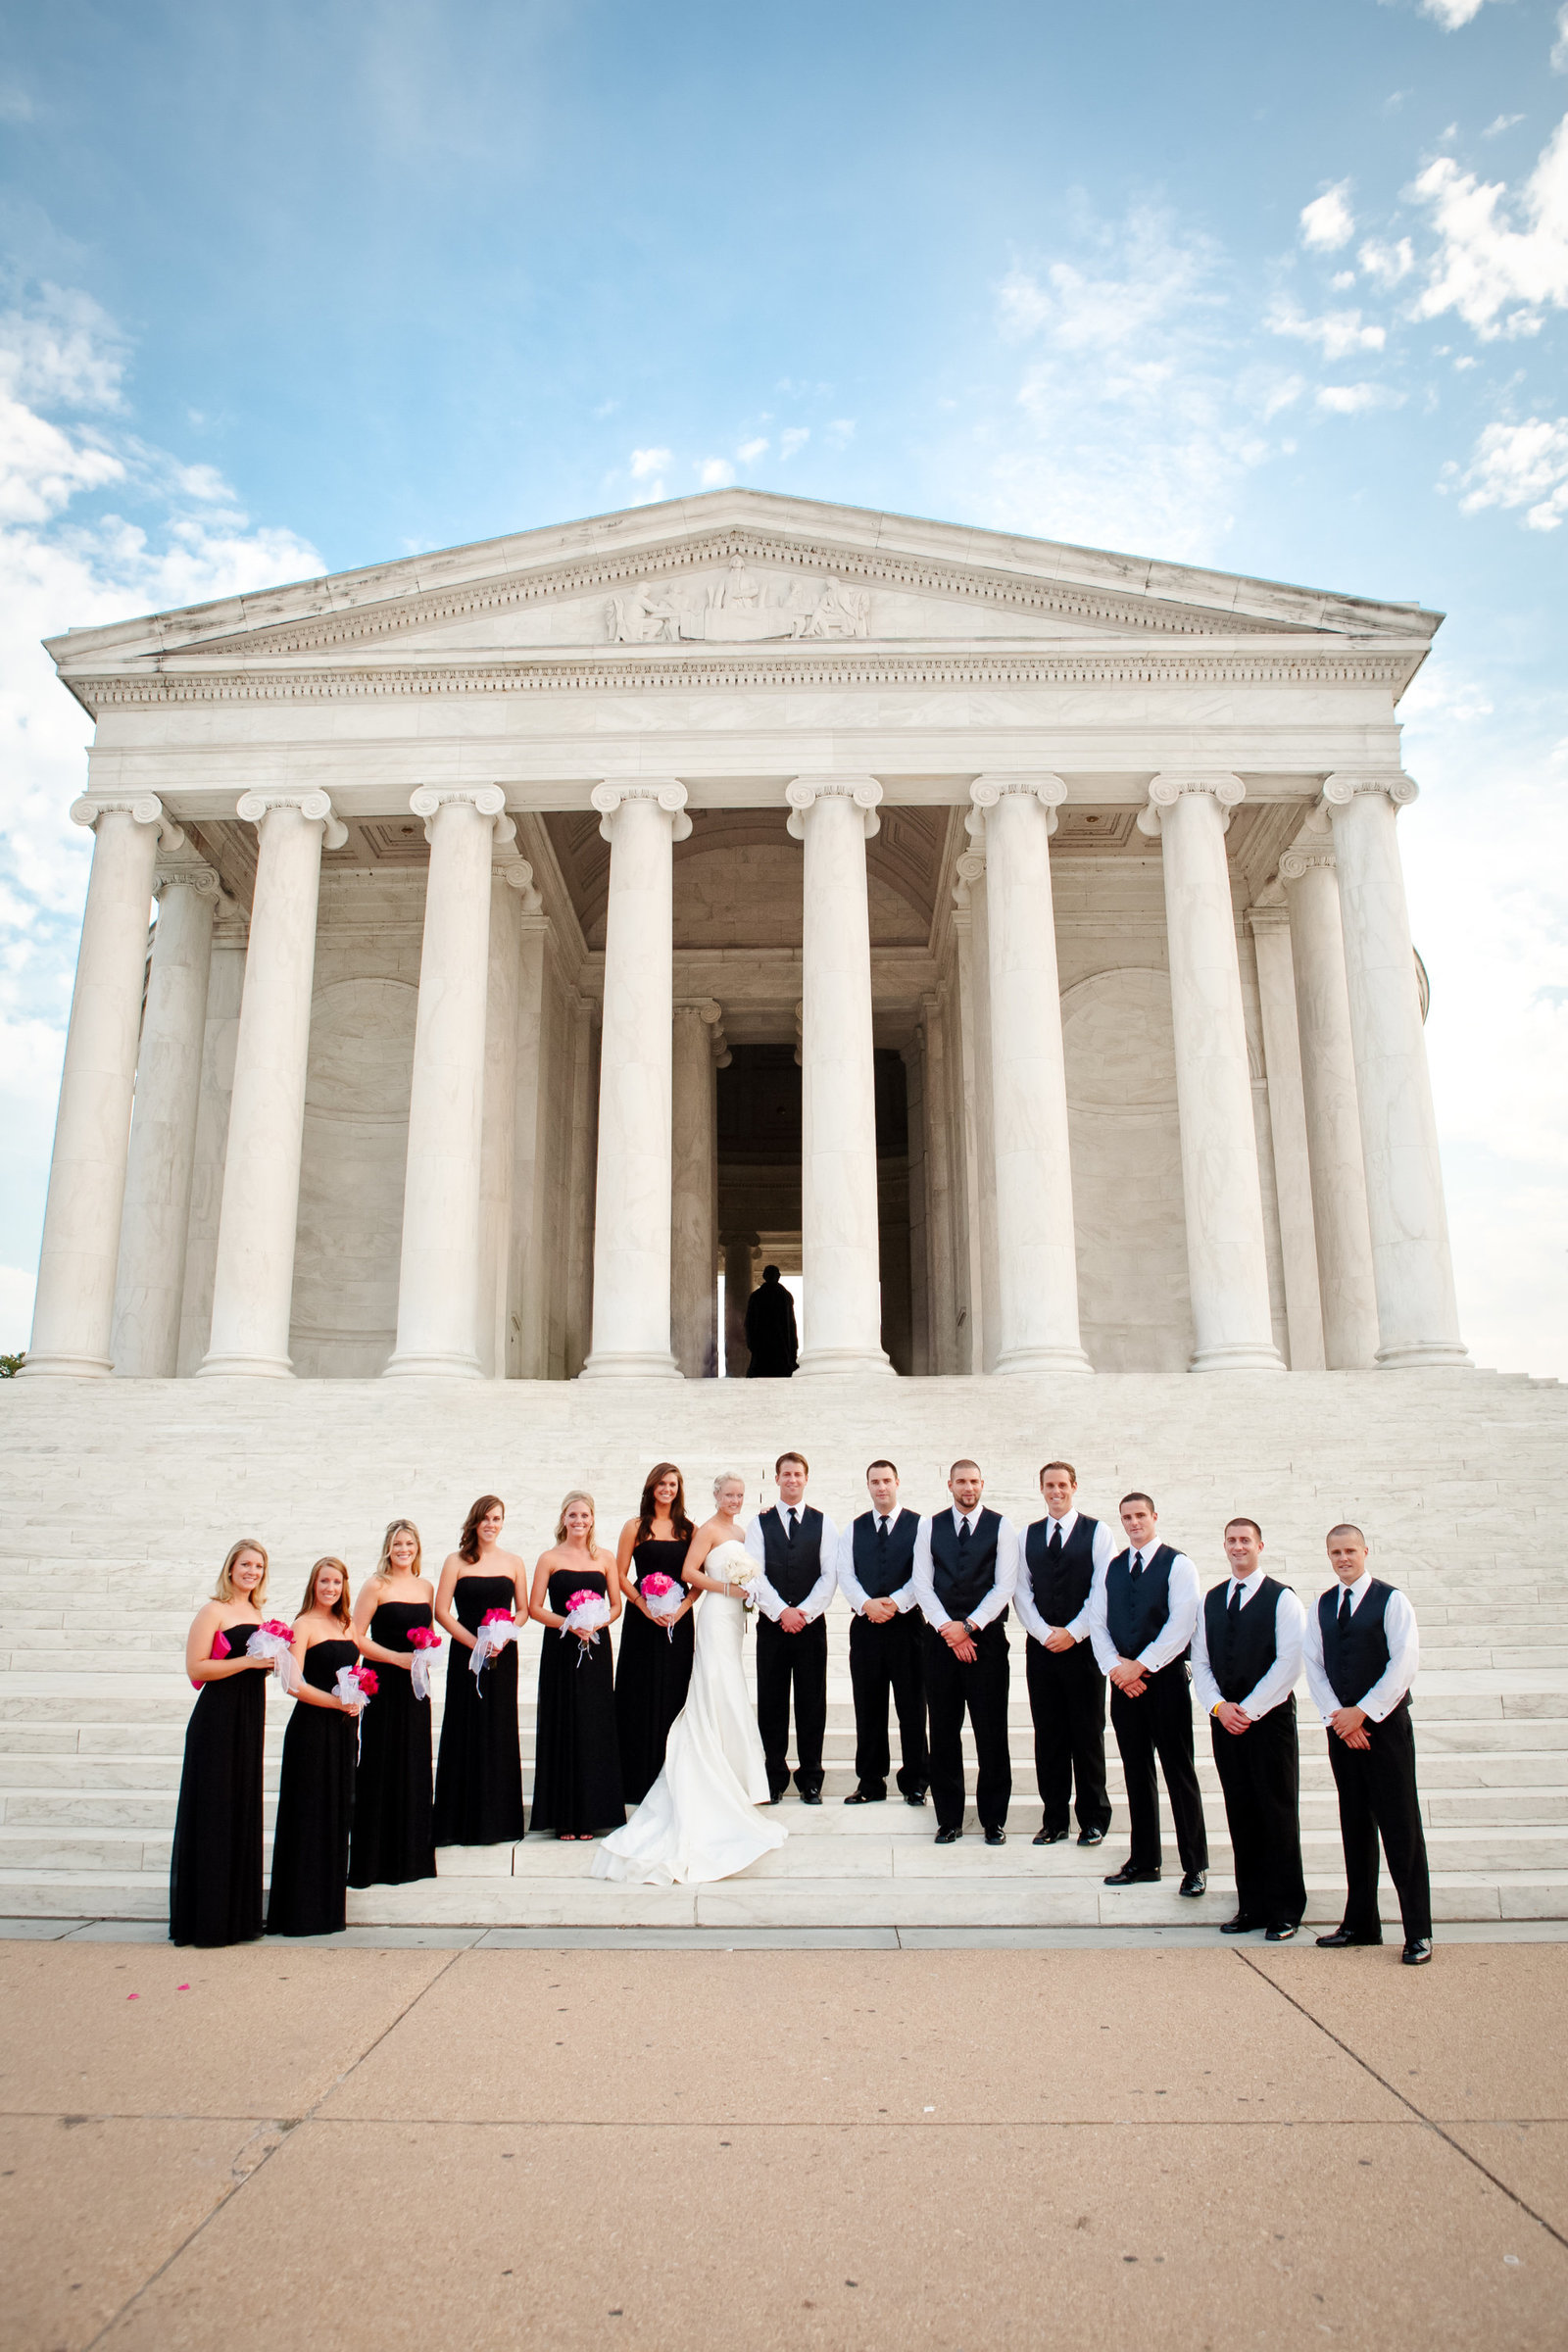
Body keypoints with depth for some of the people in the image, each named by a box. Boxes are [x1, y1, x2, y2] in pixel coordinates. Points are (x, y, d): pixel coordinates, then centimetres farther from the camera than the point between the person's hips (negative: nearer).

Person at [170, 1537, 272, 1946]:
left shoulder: (256, 1614, 13)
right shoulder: (213, 1611, -9)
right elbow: (196, 1668, -16)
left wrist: (270, 1659, 6)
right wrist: (247, 1661, -20)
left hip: (249, 1721, 7)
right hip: (217, 1722, -7)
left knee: (243, 1811, 11)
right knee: (213, 1812, -2)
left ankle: (237, 1914, 19)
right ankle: (205, 1918, 6)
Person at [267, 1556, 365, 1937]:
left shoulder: (346, 1625, 12)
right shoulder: (304, 1625, -8)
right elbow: (295, 1683, -16)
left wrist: (358, 1700, 2)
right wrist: (338, 1701, -19)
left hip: (343, 1728, 7)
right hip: (312, 1726, -7)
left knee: (339, 1810, 11)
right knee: (310, 1813, -1)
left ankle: (331, 1900, 22)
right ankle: (305, 1908, 8)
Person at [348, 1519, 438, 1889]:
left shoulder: (426, 1587, 10)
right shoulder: (376, 1586, -6)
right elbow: (356, 1638, -10)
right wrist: (398, 1658, -16)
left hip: (415, 1685, 5)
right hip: (384, 1685, -5)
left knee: (415, 1765, 9)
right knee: (382, 1765, -2)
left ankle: (412, 1853, 20)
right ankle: (378, 1857, 9)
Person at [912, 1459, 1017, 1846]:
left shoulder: (1002, 1527, 2)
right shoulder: (930, 1527, 8)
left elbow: (1005, 1586, -4)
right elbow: (922, 1585, 4)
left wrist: (969, 1626, -11)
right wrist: (948, 1629, -8)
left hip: (986, 1638, -2)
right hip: (941, 1639, 2)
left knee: (991, 1732, 1)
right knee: (944, 1731, 5)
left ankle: (994, 1819, 13)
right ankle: (948, 1818, 15)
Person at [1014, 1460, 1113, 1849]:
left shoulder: (1097, 1532, 0)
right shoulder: (1028, 1534, 10)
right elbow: (1021, 1590, 7)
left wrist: (1071, 1633, -10)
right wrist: (1045, 1633, -5)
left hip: (1083, 1646, -3)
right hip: (1040, 1646, 3)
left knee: (1088, 1733, 2)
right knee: (1048, 1735, 5)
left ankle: (1093, 1819, 14)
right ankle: (1054, 1820, 13)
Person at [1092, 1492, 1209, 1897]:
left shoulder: (1177, 1565, -3)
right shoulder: (1111, 1569, 13)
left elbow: (1181, 1623, -11)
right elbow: (1097, 1622, 9)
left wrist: (1140, 1665, -13)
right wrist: (1115, 1667, -7)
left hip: (1165, 1678, -5)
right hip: (1124, 1681, 5)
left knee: (1179, 1771, -1)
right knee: (1136, 1772, 10)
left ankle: (1195, 1865, 7)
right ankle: (1143, 1861, 18)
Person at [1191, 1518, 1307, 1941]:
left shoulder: (1283, 1599, -3)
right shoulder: (1211, 1600, 12)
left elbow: (1288, 1662, -10)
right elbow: (1200, 1661, 11)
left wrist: (1250, 1709, -13)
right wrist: (1219, 1707, -5)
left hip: (1270, 1716, -4)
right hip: (1225, 1718, 4)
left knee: (1278, 1813, 0)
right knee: (1240, 1812, 7)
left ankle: (1284, 1910, 10)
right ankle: (1251, 1906, 15)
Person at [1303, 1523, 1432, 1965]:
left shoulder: (1391, 1600, -5)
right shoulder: (1321, 1606, 10)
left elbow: (1404, 1663, -11)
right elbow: (1314, 1664, 7)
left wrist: (1362, 1712, -12)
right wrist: (1337, 1716, -7)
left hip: (1385, 1725, -5)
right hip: (1342, 1726, 5)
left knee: (1400, 1827, -3)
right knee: (1354, 1825, 11)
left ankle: (1418, 1931, 4)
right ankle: (1360, 1922, 20)